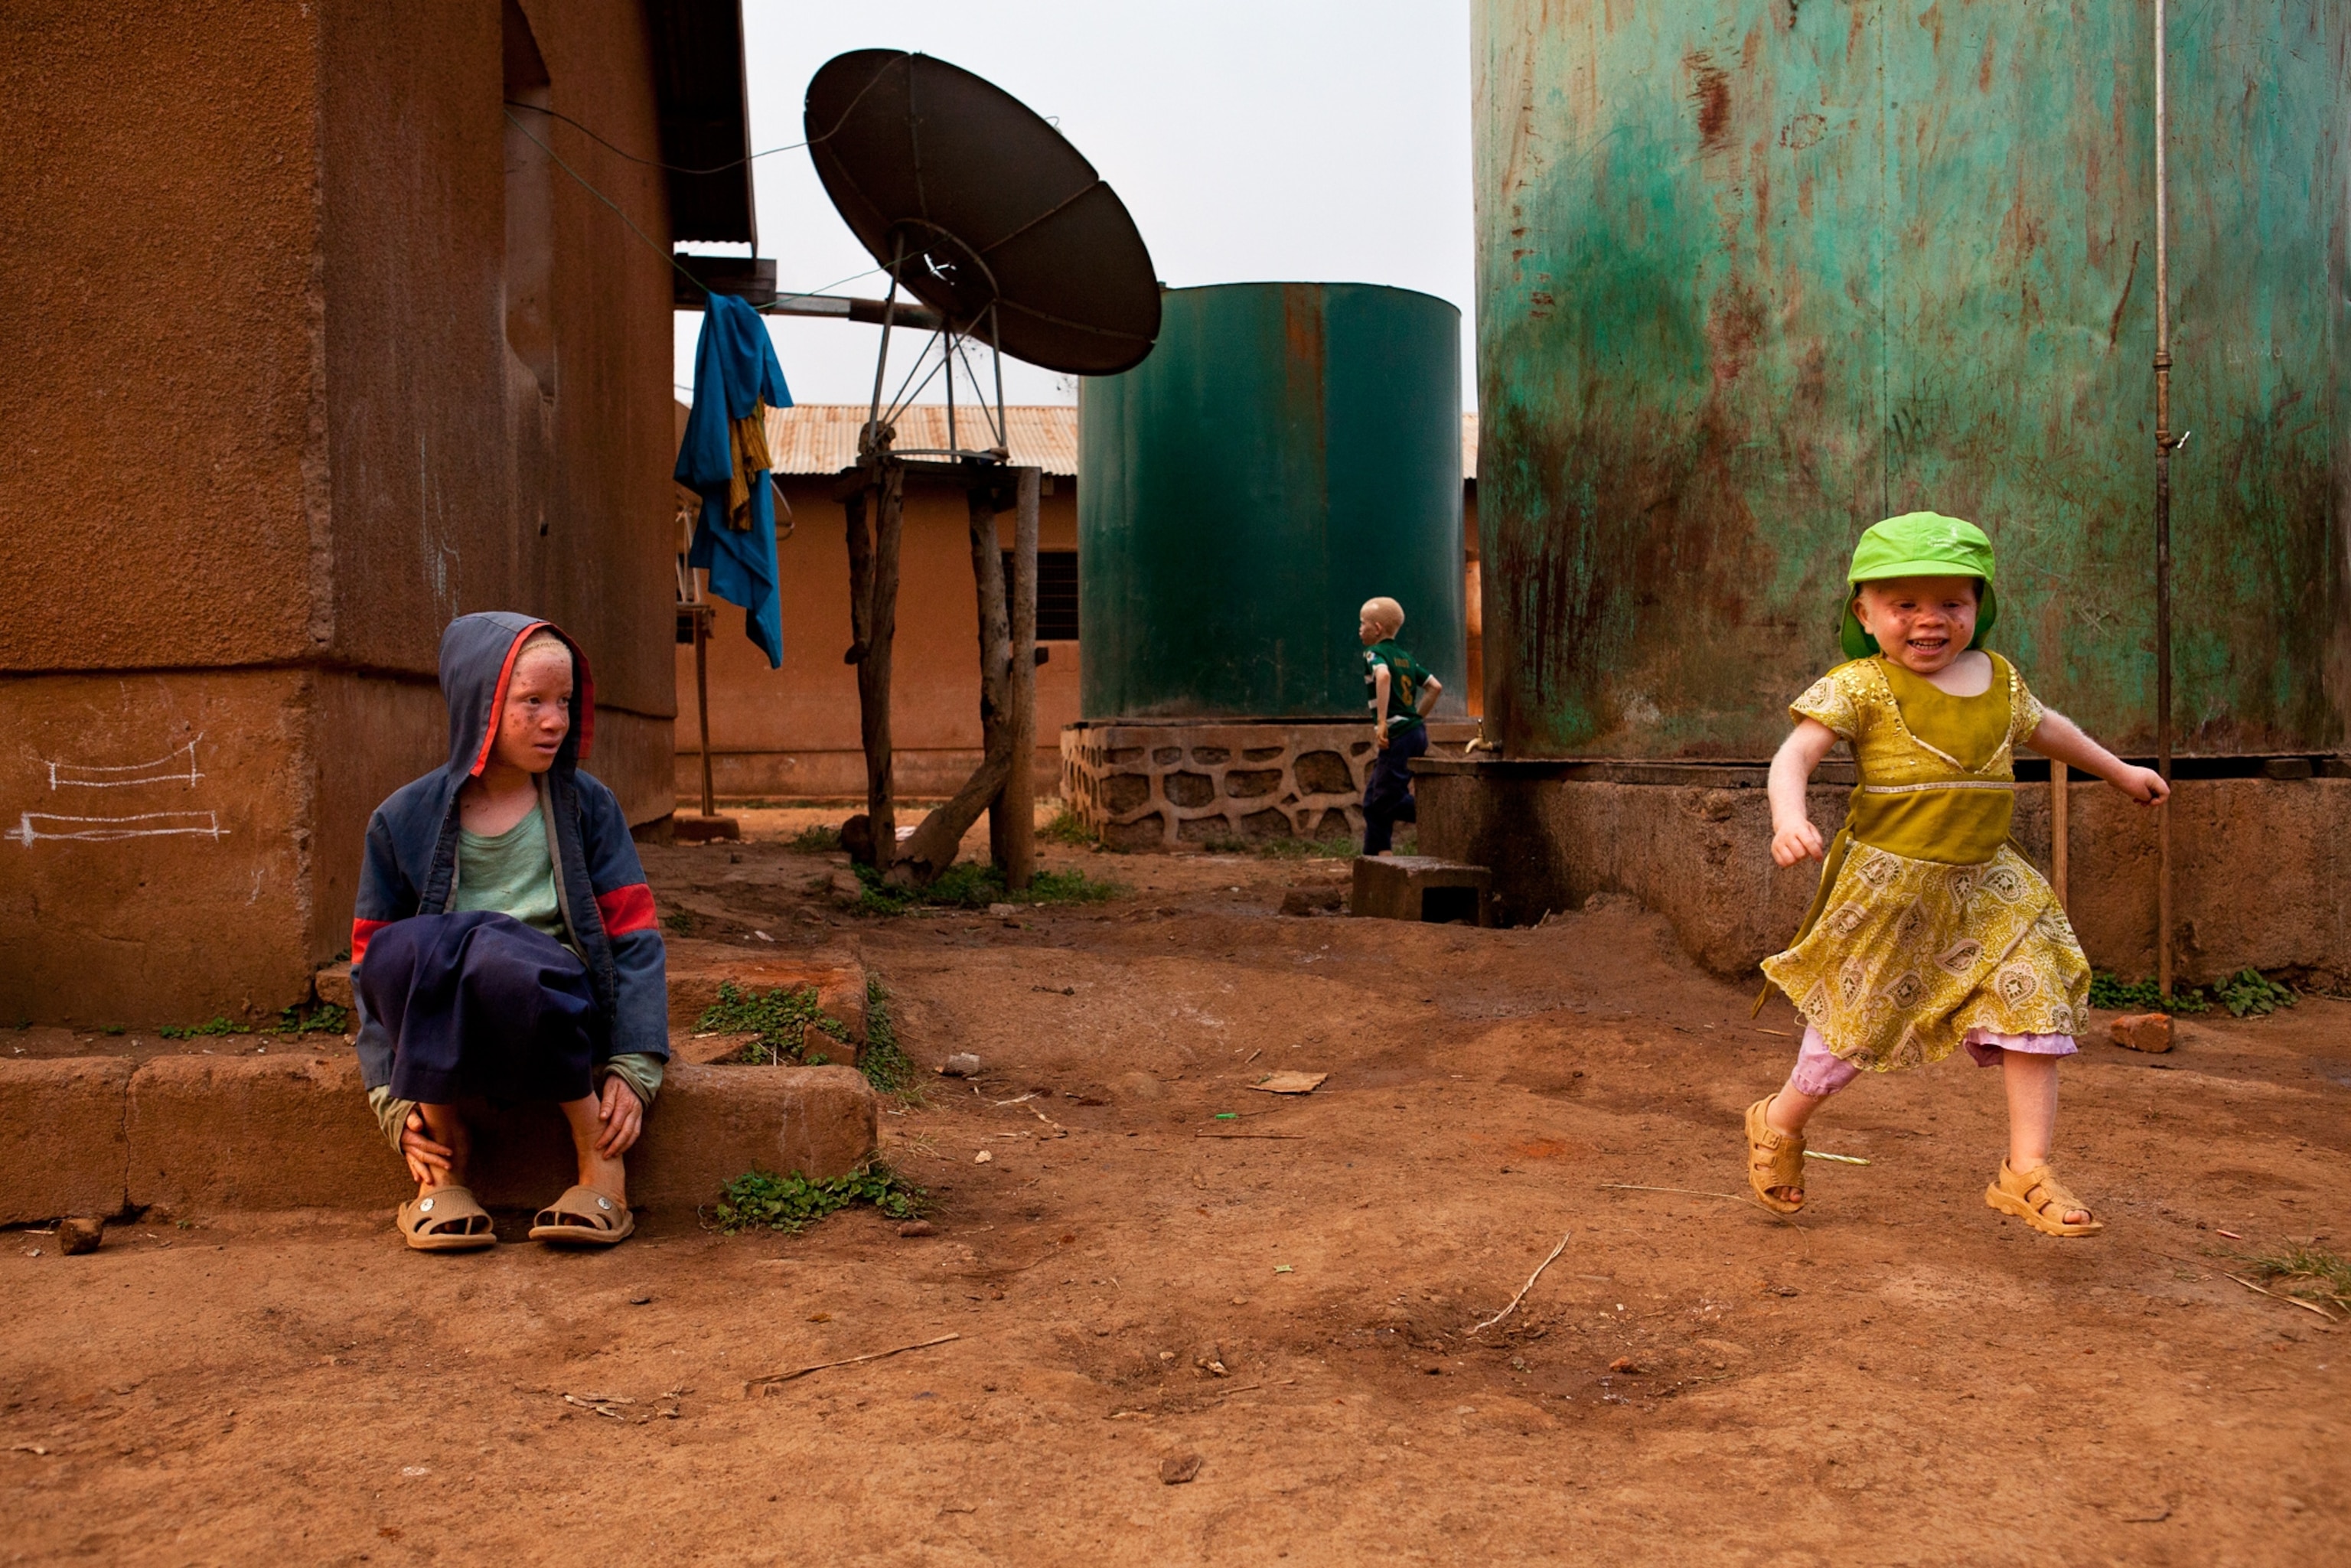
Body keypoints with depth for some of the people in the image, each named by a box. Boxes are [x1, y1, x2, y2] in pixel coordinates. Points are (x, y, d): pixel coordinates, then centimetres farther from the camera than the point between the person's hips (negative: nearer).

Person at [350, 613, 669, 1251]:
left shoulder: (586, 806, 7)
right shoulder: (404, 821, 7)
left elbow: (635, 940, 3)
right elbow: (371, 970, 7)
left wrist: (633, 1071, -9)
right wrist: (395, 1102, -5)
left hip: (555, 1012, -1)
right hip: (439, 1032, 1)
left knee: (499, 954, -36)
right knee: (409, 946, -33)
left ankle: (601, 1163, -17)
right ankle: (441, 1168, -15)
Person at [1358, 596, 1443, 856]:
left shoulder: (1374, 653, -7)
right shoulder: (1405, 658, 17)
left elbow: (1383, 675, -28)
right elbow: (1435, 686, 19)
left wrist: (1382, 722, -30)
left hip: (1398, 735, -9)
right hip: (1415, 731, 9)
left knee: (1388, 800, -6)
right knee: (1373, 801, 14)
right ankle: (1374, 858, 15)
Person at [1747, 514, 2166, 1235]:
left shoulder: (2000, 679, 8)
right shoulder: (1860, 688, -10)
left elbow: (2044, 726, 29)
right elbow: (1794, 755, -19)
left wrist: (2119, 771, 41)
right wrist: (1789, 819, -39)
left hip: (1986, 888, 5)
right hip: (1888, 886, -5)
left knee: (2035, 1006, -5)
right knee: (1855, 1024, 6)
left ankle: (2027, 1169, 4)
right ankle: (1779, 1123, 31)